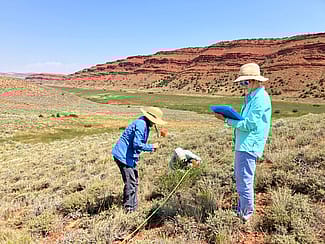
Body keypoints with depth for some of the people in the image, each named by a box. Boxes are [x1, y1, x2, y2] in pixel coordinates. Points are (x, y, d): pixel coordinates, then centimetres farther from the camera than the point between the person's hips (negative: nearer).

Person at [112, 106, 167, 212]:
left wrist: (151, 148, 7)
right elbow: (137, 144, -26)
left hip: (130, 157, 11)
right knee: (130, 183, -5)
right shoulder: (141, 124, -21)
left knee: (134, 182, 17)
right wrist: (151, 147, -14)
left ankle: (134, 207, 28)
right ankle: (129, 209, 6)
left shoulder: (144, 124, 11)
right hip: (124, 156, -11)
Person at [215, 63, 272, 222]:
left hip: (249, 145, -11)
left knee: (245, 181, -1)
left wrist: (227, 120, -14)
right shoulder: (252, 96, 14)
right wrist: (230, 116, 6)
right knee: (240, 178, 20)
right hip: (243, 144, 11)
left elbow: (249, 125, -19)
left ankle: (246, 214, 16)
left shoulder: (260, 98, -16)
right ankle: (241, 210, 36)